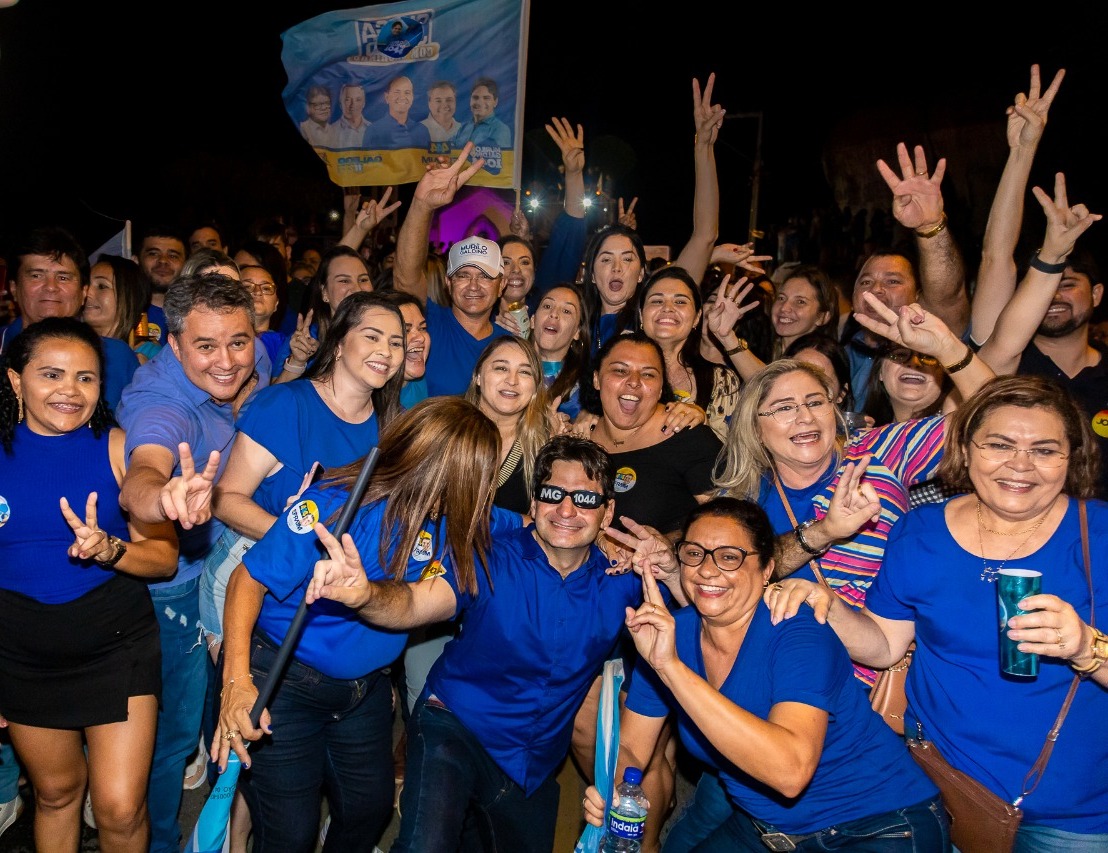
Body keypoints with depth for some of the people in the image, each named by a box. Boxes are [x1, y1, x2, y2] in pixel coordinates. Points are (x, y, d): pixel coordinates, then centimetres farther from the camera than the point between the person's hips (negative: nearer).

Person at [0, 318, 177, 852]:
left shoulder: (118, 448, -9)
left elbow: (165, 557, -8)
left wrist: (108, 549, -26)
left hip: (117, 643, -1)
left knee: (121, 808, -1)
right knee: (56, 791, 20)